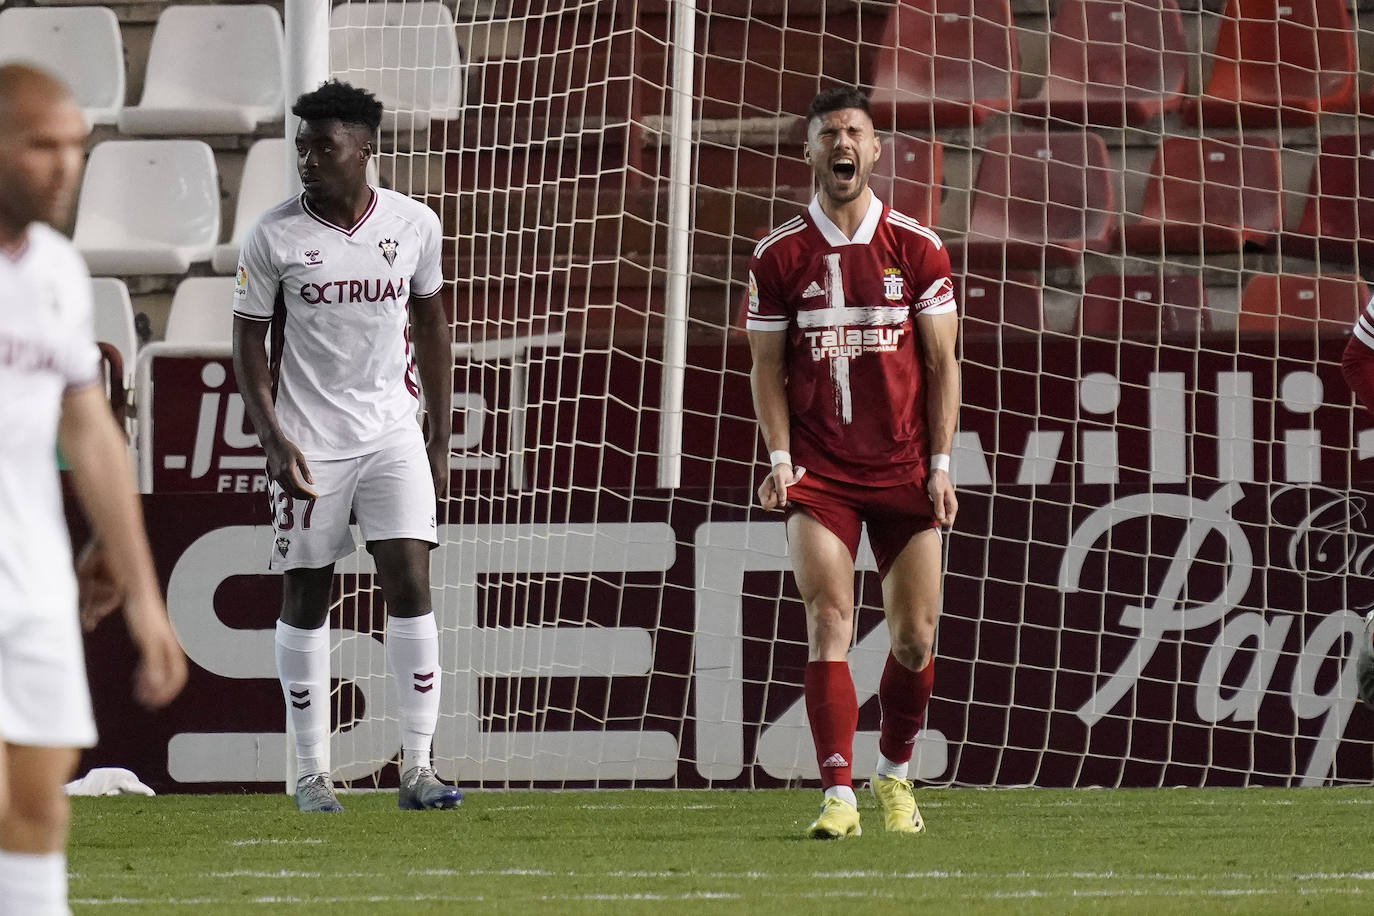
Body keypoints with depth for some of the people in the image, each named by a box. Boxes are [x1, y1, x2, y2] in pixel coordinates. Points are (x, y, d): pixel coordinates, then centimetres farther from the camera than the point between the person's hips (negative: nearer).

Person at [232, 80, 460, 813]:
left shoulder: (414, 225, 1)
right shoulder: (273, 236, -6)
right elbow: (249, 339, -1)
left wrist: (440, 440, 10)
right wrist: (273, 440, -11)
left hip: (393, 435, 1)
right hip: (308, 442, -1)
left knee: (410, 583, -9)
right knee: (306, 597, 3)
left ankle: (417, 766, -5)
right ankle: (312, 773, 11)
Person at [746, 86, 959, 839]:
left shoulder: (917, 248, 3)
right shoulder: (779, 256, 2)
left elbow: (942, 362, 4)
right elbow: (767, 365, 6)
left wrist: (941, 464, -2)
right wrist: (780, 458, -6)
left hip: (905, 468, 1)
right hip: (818, 473, -1)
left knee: (914, 636, 4)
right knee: (828, 622, -12)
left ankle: (894, 776, 26)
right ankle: (839, 796, -16)